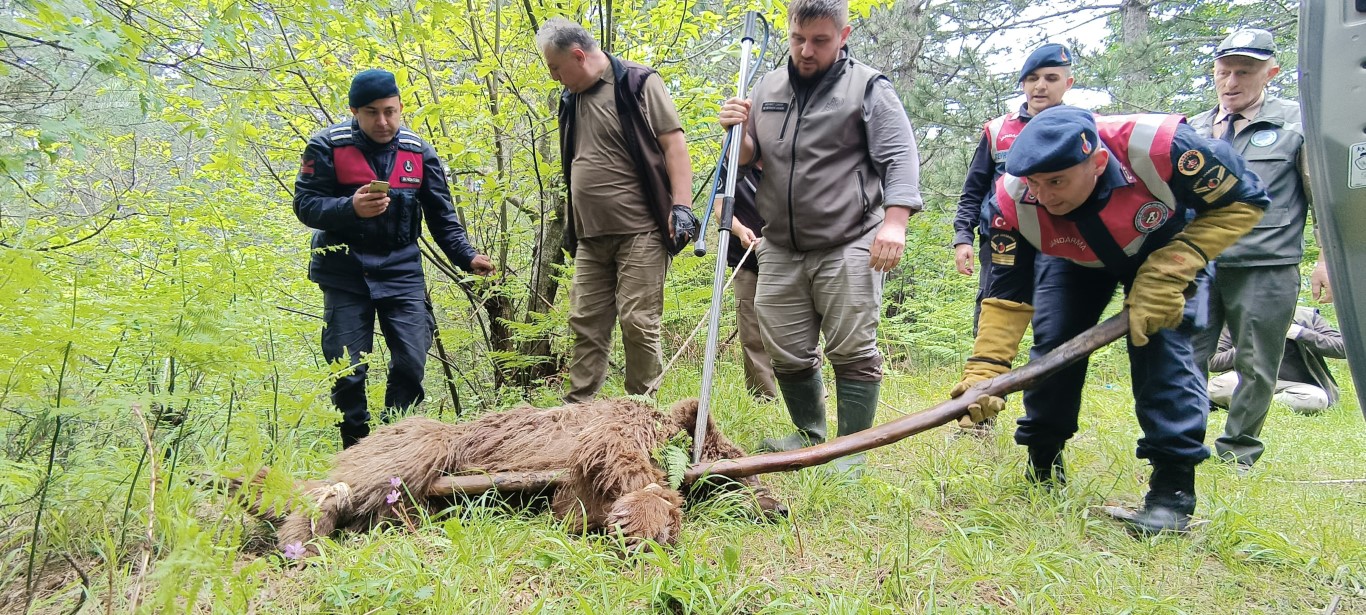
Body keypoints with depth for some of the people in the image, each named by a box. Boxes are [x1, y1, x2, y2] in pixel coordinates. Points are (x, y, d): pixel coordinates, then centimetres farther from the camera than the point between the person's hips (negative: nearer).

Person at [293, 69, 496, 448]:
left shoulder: (419, 152, 4)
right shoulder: (328, 146, -4)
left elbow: (442, 218, 8)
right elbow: (305, 205, -8)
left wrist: (467, 257, -5)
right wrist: (351, 208, -25)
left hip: (401, 272, 2)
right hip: (345, 275, -2)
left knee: (411, 363, -3)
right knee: (347, 370, 0)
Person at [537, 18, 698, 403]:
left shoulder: (638, 84, -4)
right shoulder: (571, 100, 16)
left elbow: (674, 144, -9)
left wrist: (681, 205, -18)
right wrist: (570, 223, 25)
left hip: (640, 232, -7)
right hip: (590, 238, 7)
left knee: (638, 322, -6)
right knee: (586, 323, 6)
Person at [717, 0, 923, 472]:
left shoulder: (868, 88, -2)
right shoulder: (767, 88, 13)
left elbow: (899, 159, -10)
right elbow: (749, 159, 18)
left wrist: (895, 221, -24)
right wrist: (738, 132, -5)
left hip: (848, 247, -5)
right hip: (781, 248, 5)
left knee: (853, 352, -4)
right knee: (786, 352, 10)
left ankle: (851, 450, 7)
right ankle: (809, 434, 29)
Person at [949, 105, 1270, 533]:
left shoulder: (1158, 147, -42)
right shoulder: (1014, 197, -33)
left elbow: (1243, 201, -25)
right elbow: (1007, 293, -23)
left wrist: (1169, 270, -34)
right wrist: (984, 370, -35)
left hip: (1165, 248, -2)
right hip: (1077, 260, 3)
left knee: (1161, 345, -20)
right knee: (1052, 341, -7)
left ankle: (1174, 486, -10)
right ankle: (1042, 464, 14)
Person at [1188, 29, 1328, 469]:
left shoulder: (1297, 122, 3)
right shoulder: (1193, 130, 14)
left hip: (1267, 270, -3)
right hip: (1197, 267, 3)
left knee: (1256, 368, 5)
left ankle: (1238, 455, 19)